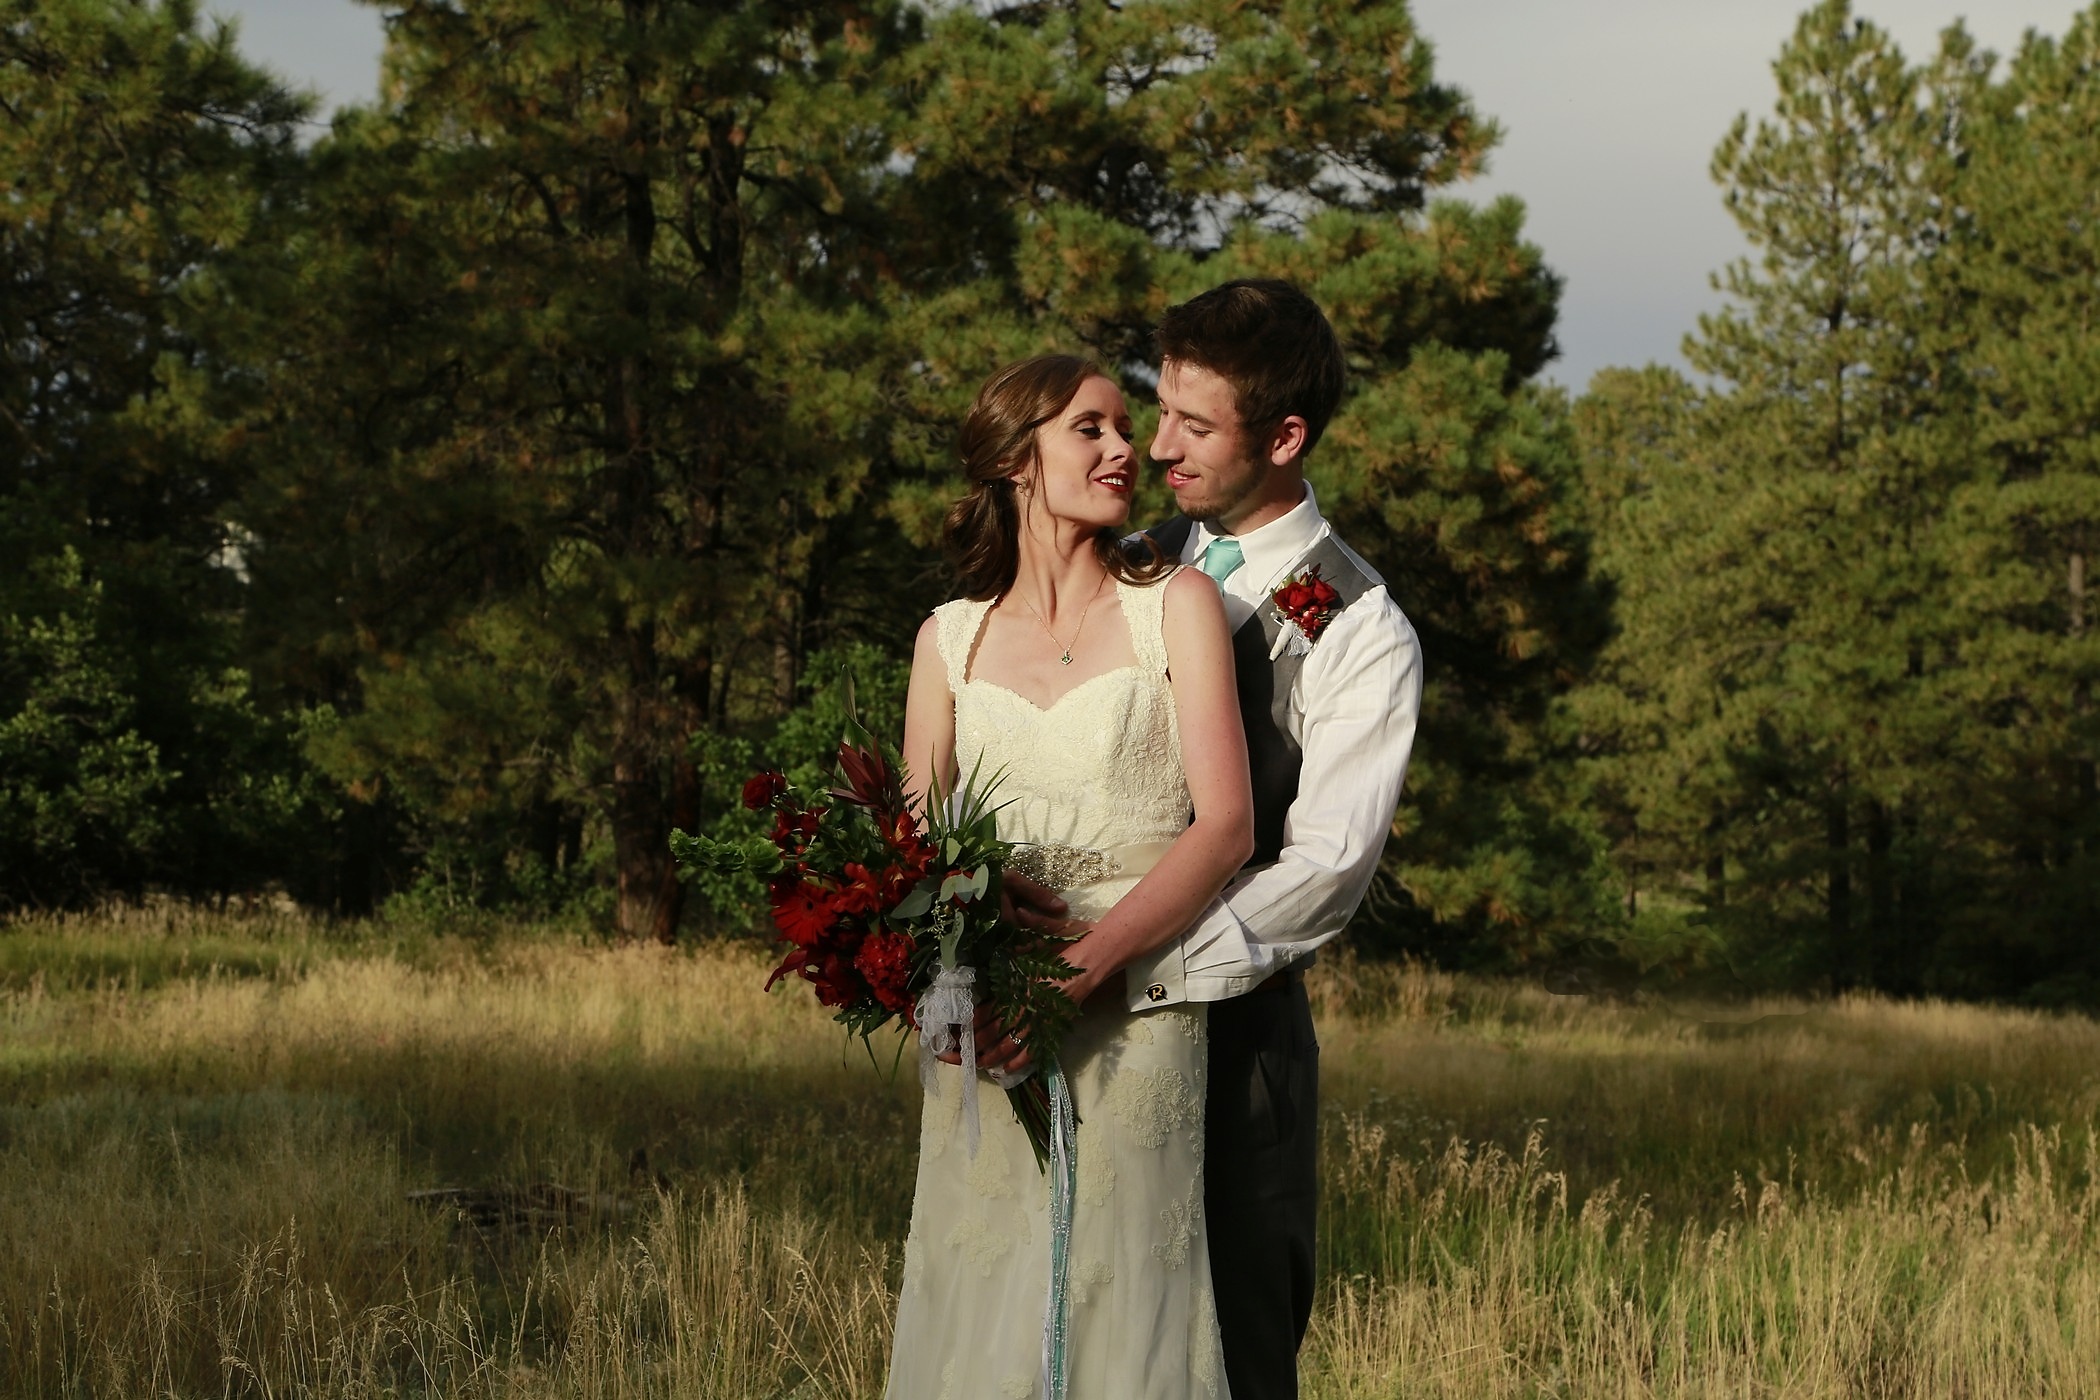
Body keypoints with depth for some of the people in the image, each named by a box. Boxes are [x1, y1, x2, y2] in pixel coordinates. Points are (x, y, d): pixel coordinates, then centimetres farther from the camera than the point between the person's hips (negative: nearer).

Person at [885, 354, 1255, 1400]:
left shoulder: (1176, 608, 4)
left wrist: (1082, 965, -16)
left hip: (1132, 1026, -3)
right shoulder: (950, 639, 13)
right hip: (984, 1039, 3)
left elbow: (1226, 827, -5)